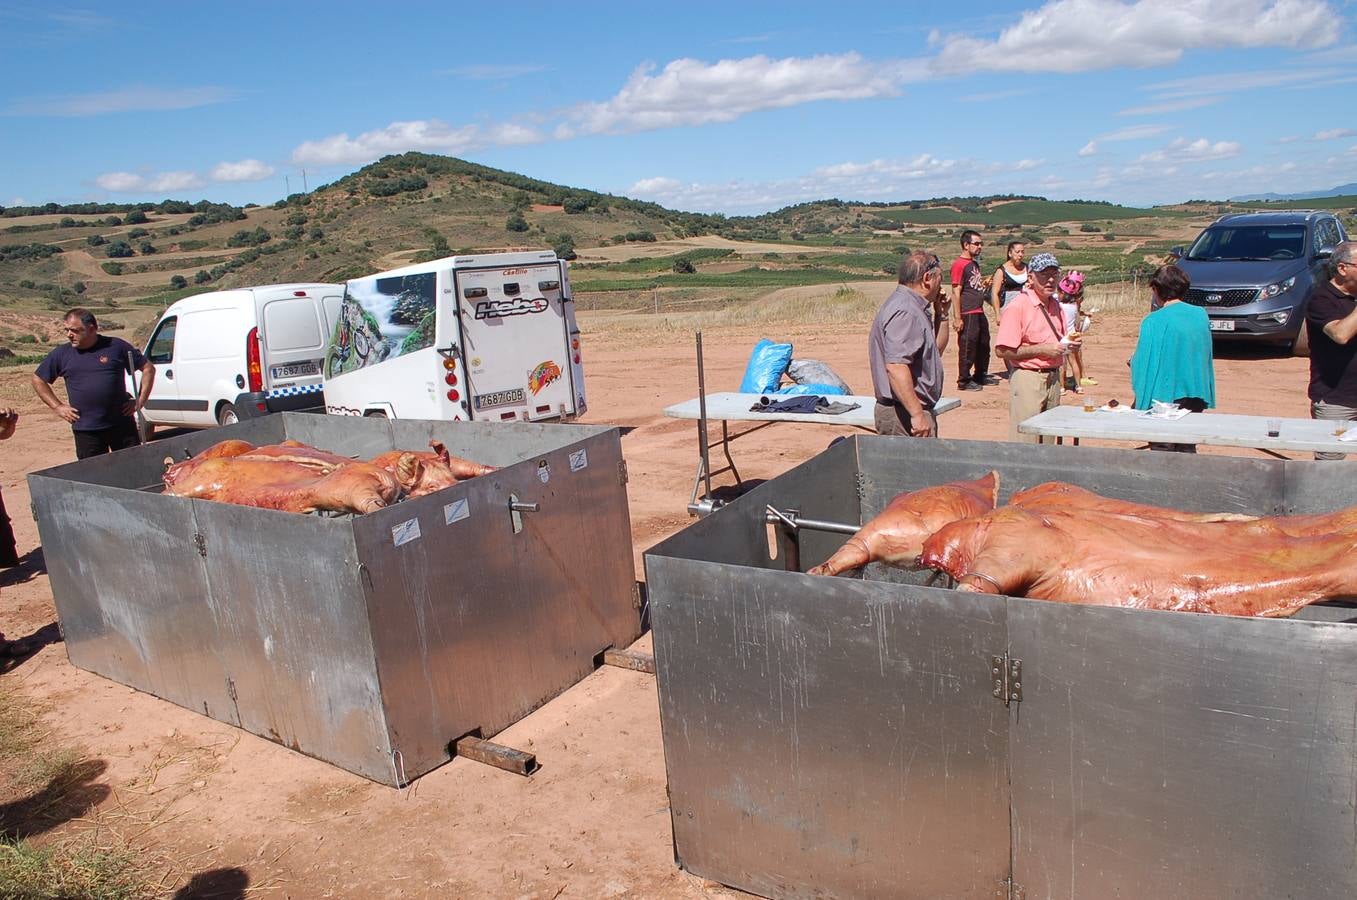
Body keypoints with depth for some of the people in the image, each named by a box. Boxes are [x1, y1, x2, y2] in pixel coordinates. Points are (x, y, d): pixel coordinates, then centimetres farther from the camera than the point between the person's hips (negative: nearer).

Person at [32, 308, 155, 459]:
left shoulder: (116, 346, 0)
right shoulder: (62, 354, 6)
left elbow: (148, 368, 5)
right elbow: (38, 380, 17)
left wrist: (140, 401, -2)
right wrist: (57, 407, 8)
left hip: (122, 425, -1)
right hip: (85, 430, 2)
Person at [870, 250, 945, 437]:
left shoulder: (913, 307, 18)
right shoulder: (905, 312, -17)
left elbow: (935, 351, 30)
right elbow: (895, 366, -29)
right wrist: (917, 414, -31)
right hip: (905, 414, -11)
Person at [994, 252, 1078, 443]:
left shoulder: (1055, 305, 14)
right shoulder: (1017, 306, -12)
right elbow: (1003, 351, -18)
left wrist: (1068, 342, 3)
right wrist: (1042, 350, -18)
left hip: (1053, 378, 8)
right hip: (1027, 379, -8)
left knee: (1048, 440, 12)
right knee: (1025, 444, -8)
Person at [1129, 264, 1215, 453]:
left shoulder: (1153, 321, -14)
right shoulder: (1201, 315, 3)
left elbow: (1142, 364, -12)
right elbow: (1206, 357, 12)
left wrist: (1134, 358, 8)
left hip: (1164, 397, -5)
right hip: (1195, 396, 5)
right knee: (1187, 451, 14)